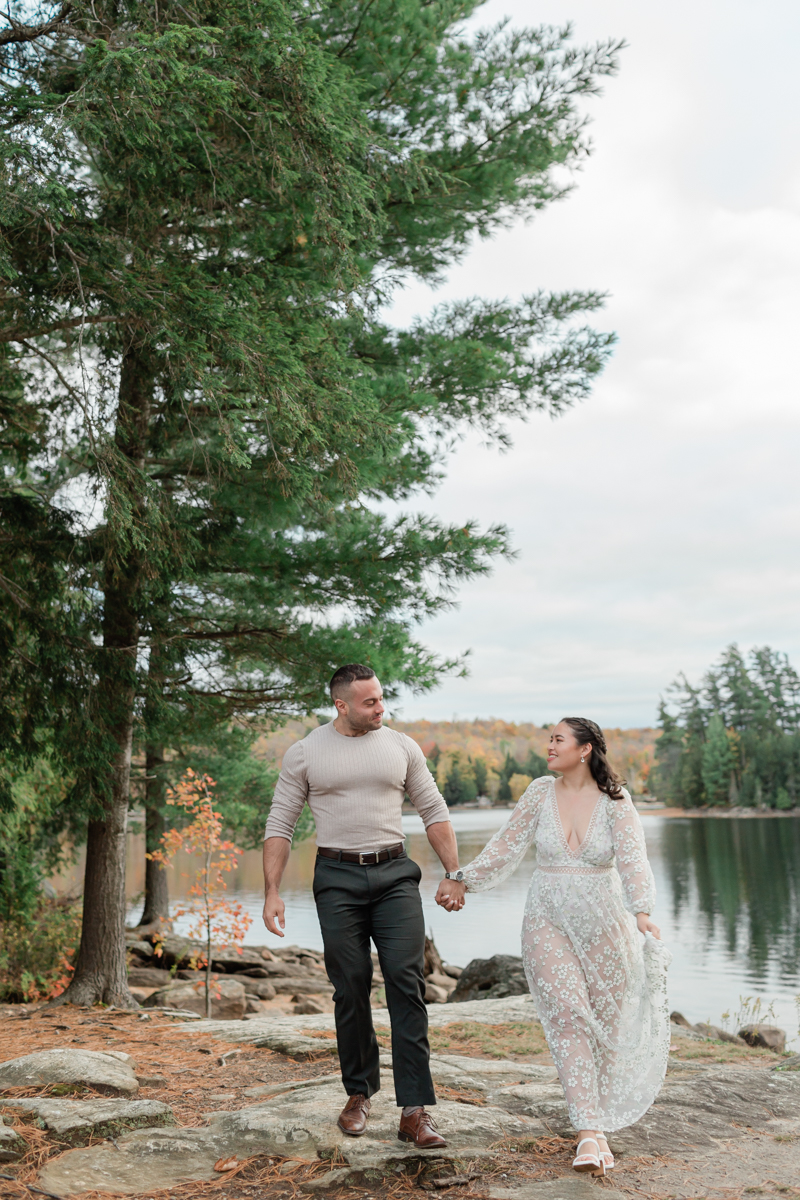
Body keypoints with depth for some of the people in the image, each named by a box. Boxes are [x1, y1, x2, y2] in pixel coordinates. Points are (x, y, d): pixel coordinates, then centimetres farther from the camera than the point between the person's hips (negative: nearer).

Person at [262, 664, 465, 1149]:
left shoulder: (402, 747, 6)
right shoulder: (305, 753, 1)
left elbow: (434, 812, 11)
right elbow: (279, 826, 3)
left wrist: (453, 874, 4)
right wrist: (272, 892, -5)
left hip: (395, 875, 1)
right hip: (338, 877, -1)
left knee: (407, 983, -8)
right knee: (351, 990, 5)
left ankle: (415, 1111, -5)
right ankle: (360, 1092, 26)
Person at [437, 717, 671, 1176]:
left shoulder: (615, 800, -8)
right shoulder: (542, 792, -1)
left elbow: (632, 858, -21)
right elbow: (506, 844, 9)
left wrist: (642, 912, -36)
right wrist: (465, 881, 14)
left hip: (603, 923, -1)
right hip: (549, 922, 1)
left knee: (605, 1020, 9)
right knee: (568, 1017, -10)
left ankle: (597, 1123, 30)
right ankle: (591, 1133, -9)